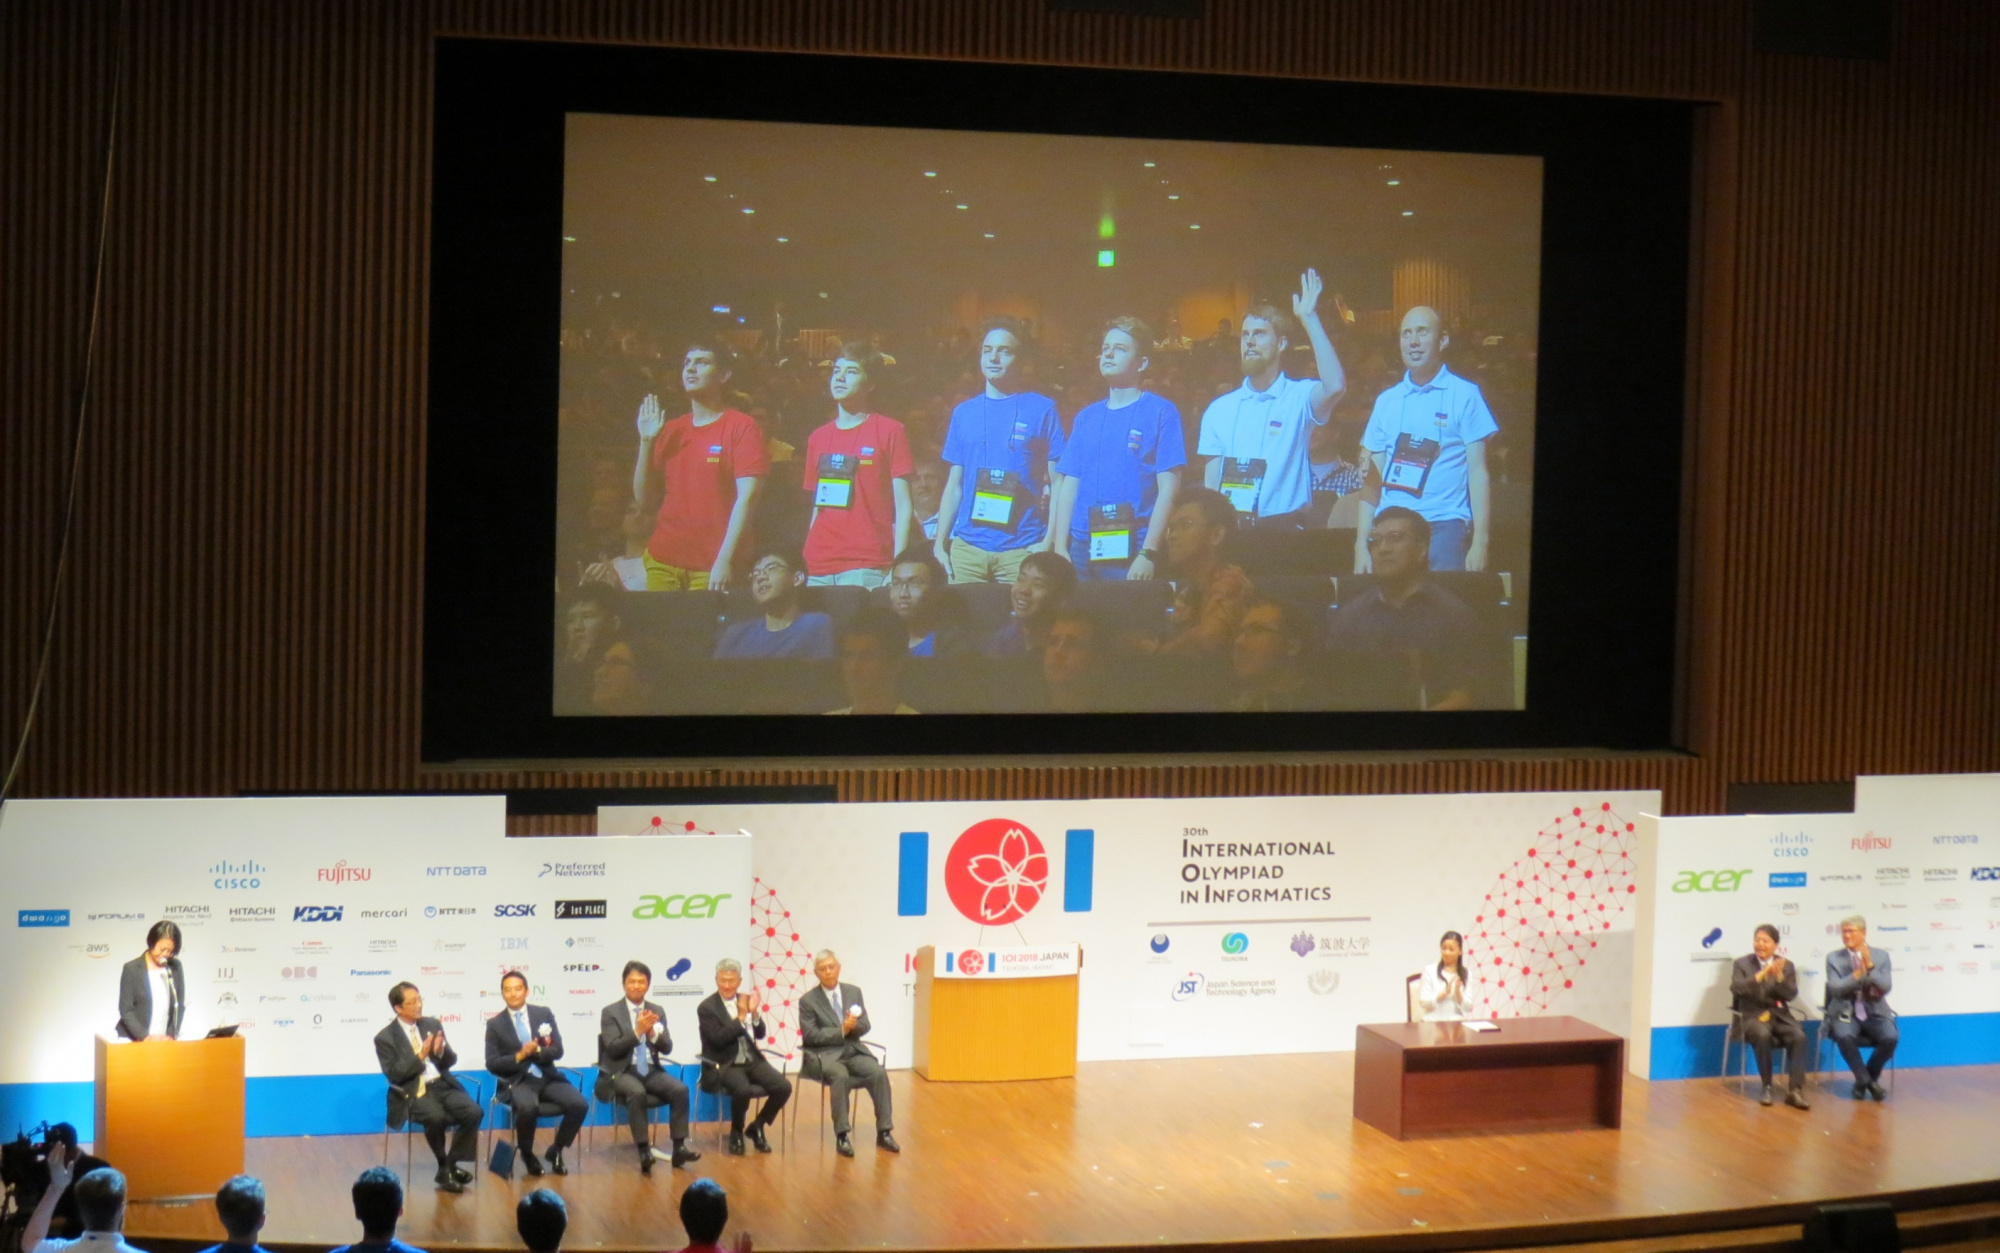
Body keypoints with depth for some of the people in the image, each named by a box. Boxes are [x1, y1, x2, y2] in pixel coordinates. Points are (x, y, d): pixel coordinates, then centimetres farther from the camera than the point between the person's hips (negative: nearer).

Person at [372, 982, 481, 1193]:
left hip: (442, 1085, 5)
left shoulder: (433, 1025, 14)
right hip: (413, 1092, -5)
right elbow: (393, 1075, -8)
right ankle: (443, 1167, -10)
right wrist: (420, 1056, -16)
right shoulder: (385, 1038, 0)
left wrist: (441, 1051, -8)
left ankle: (451, 1164, -9)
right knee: (436, 1117, -35)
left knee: (473, 1112, -22)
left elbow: (451, 1061, 16)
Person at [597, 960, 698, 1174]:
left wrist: (653, 1032, -15)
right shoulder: (610, 1012, -1)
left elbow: (667, 1048, 5)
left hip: (651, 1070, 4)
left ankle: (679, 1148, -19)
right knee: (637, 1092, -36)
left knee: (680, 1089, -22)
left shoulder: (657, 1011, 11)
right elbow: (613, 1049, -11)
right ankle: (644, 1152, -32)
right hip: (622, 1071, -4)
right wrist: (637, 1031, -22)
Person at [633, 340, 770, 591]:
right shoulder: (670, 431, 14)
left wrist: (725, 559, -19)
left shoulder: (742, 427, -2)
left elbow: (746, 498, -11)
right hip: (662, 562, 5)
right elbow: (644, 498, 12)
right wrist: (646, 441, 1)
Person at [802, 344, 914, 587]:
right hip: (818, 568, 4)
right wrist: (803, 565, 10)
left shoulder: (890, 432, 3)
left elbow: (902, 506, -1)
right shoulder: (817, 438, 17)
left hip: (866, 567, -4)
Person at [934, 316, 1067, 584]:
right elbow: (954, 486, 17)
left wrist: (1049, 541, -10)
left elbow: (1058, 484, 1)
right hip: (966, 548, 3)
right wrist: (940, 543, 9)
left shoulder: (1042, 410, 4)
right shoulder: (964, 412, 14)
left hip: (1022, 549, -3)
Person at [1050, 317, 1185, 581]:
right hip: (1082, 547, 4)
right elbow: (1069, 487, 12)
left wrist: (1148, 553, -14)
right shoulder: (1087, 417, 13)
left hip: (1131, 550, -4)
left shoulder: (1161, 412, -1)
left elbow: (1168, 489, -7)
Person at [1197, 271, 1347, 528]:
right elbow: (1211, 484, 12)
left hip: (1283, 527, -3)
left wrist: (1309, 319, -21)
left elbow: (1334, 386, -23)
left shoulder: (1299, 397, 0)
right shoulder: (1220, 408, 11)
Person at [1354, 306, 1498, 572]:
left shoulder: (1464, 395, 3)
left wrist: (1480, 543, -9)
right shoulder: (1387, 401, 14)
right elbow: (1372, 477, 14)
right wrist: (1361, 544, 6)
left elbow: (1478, 473, -1)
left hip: (1444, 524, -3)